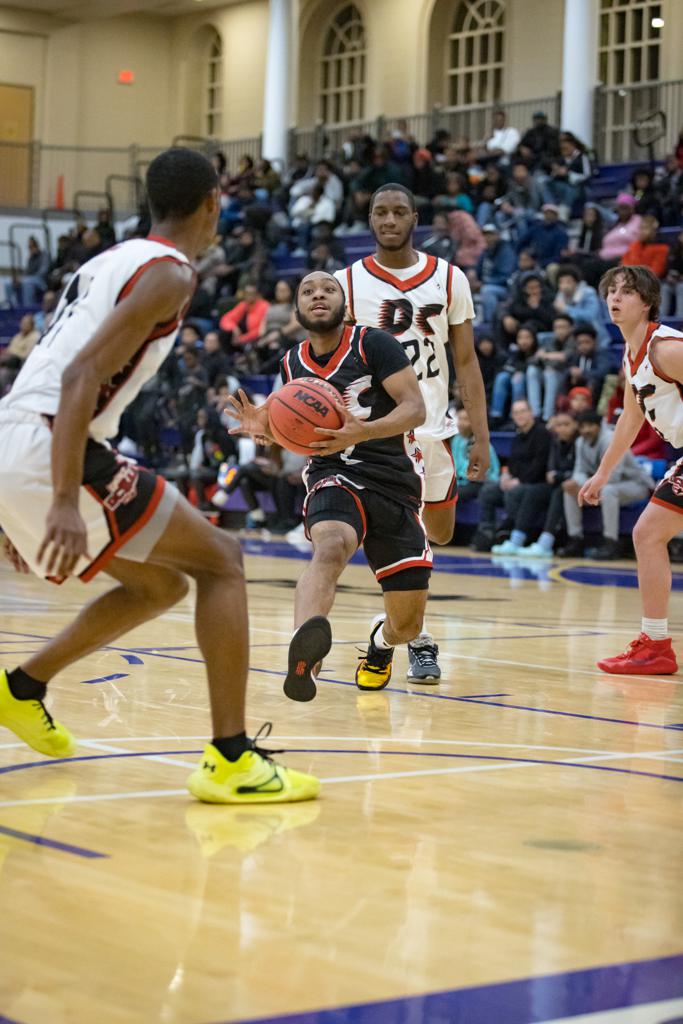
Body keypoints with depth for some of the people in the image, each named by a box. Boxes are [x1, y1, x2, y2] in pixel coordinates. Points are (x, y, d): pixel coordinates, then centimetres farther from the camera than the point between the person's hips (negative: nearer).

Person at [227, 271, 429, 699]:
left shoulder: (374, 344, -6)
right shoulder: (293, 364, 9)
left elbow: (416, 408, -15)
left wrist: (362, 432, -33)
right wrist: (268, 428, 1)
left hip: (395, 483, -1)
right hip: (335, 477, 1)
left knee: (407, 624, 3)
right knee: (331, 547, -38)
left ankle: (381, 641, 45)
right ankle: (303, 656, -68)